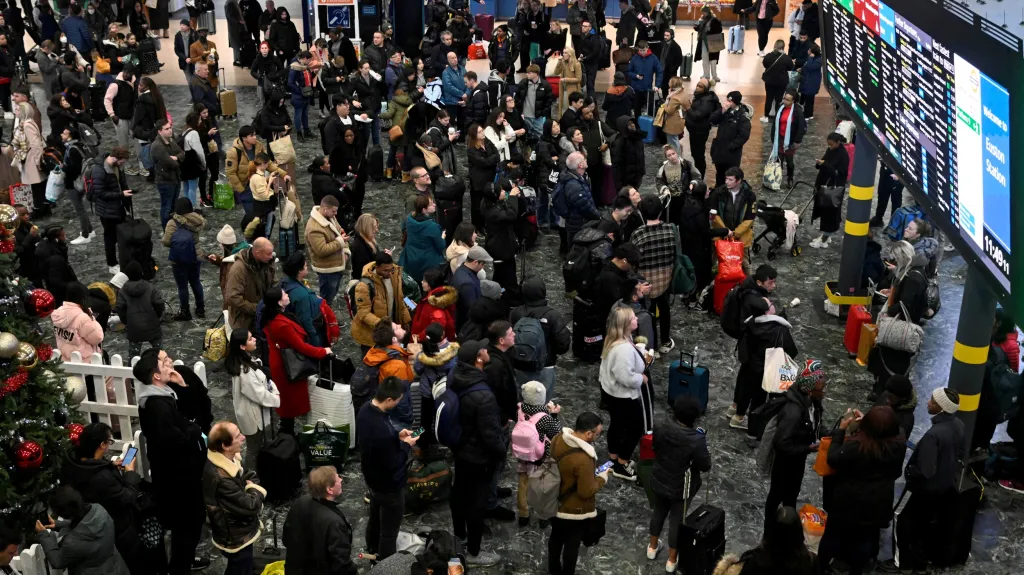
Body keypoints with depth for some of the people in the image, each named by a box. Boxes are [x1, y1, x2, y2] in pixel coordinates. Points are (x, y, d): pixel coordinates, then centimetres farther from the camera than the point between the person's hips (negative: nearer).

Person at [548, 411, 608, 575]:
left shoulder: (558, 439, -13)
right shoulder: (583, 459, -37)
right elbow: (586, 491, -27)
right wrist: (602, 478, -11)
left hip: (555, 503, 7)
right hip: (574, 510, -7)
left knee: (556, 538, 27)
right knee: (572, 545, 17)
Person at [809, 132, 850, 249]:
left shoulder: (843, 155, -17)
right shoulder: (830, 150, 7)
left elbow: (839, 173, -23)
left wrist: (824, 164, -27)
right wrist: (819, 163, -7)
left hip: (834, 189, -8)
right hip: (824, 186, 8)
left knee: (830, 213, -1)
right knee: (823, 212, 15)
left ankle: (824, 240, 6)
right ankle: (824, 236, 28)